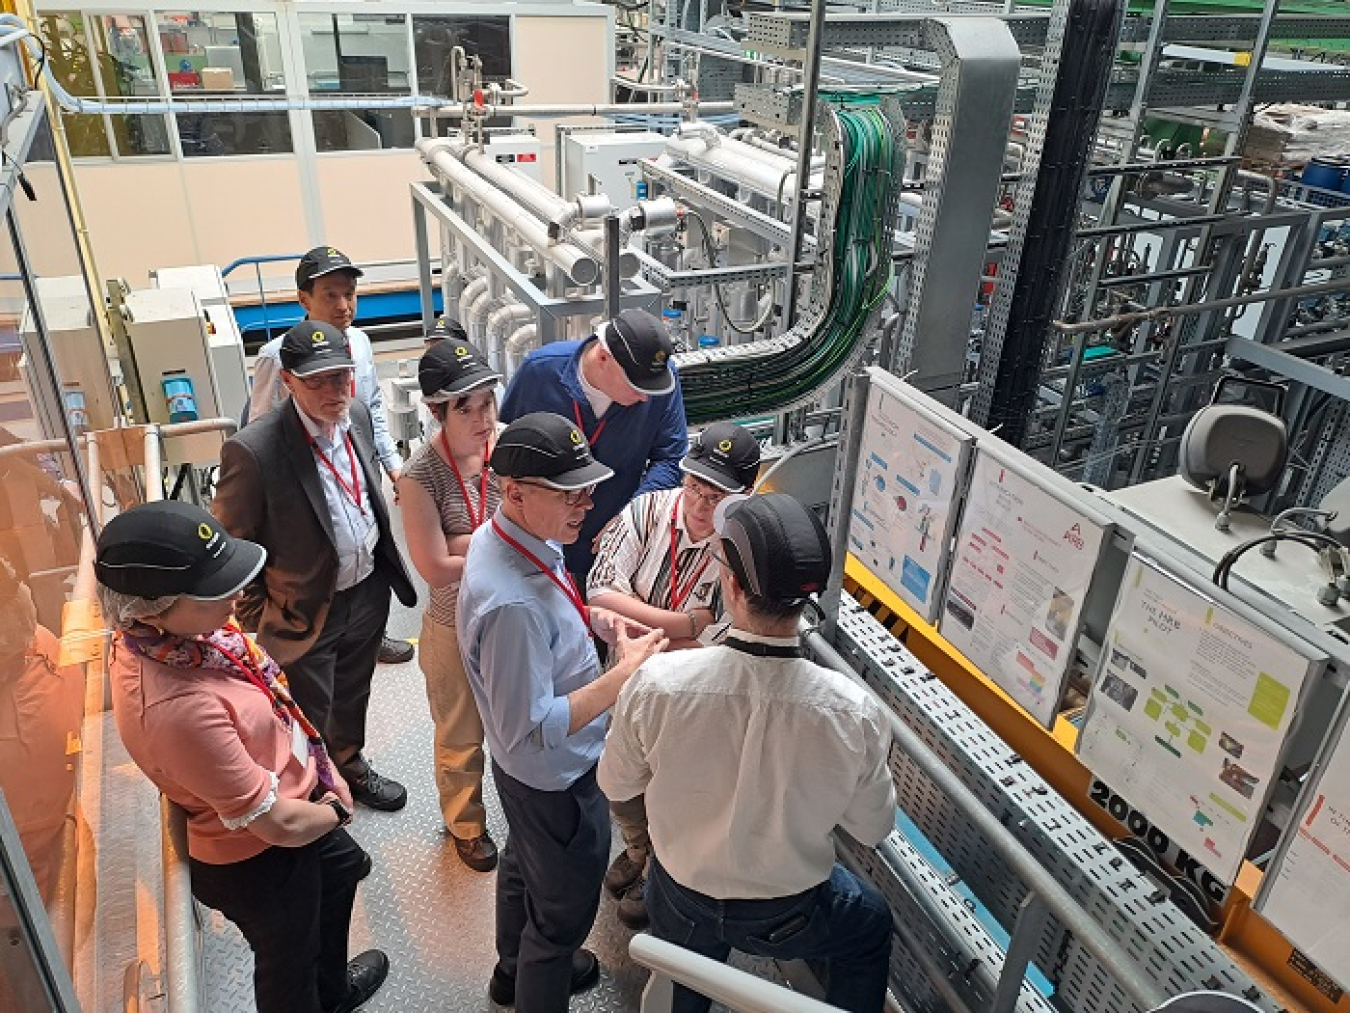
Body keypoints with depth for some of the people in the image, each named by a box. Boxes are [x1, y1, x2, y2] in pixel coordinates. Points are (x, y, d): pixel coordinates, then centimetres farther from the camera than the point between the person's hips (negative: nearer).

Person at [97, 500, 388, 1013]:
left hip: (293, 801, 9)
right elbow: (279, 822, -32)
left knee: (343, 867, 35)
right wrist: (335, 810, -11)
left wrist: (324, 771, -1)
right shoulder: (177, 707, -43)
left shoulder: (168, 629, -16)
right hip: (257, 863, -9)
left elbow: (263, 700, 2)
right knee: (288, 966, 21)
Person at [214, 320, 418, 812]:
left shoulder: (357, 414, -7)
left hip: (369, 590, 6)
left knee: (353, 695, 29)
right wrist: (259, 618, -10)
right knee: (310, 719, 17)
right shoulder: (253, 450, -28)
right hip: (305, 612, -6)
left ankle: (350, 764, 55)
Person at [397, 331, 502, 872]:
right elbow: (437, 568, -24)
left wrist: (468, 544, -23)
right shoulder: (421, 475, -22)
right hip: (457, 628, -3)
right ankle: (466, 825, 48)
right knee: (462, 739, 21)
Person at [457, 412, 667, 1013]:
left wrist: (591, 617, -5)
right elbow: (534, 731, -34)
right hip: (555, 779, -10)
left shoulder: (500, 535, -10)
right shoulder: (512, 605, -40)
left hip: (529, 773, 10)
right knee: (564, 910, 16)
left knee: (524, 864, 33)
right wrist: (624, 674, -31)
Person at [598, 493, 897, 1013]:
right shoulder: (853, 712, -31)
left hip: (678, 899, 2)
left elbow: (615, 785, -11)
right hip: (785, 918, -1)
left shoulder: (657, 682, -31)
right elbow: (872, 828, -12)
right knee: (872, 928, 33)